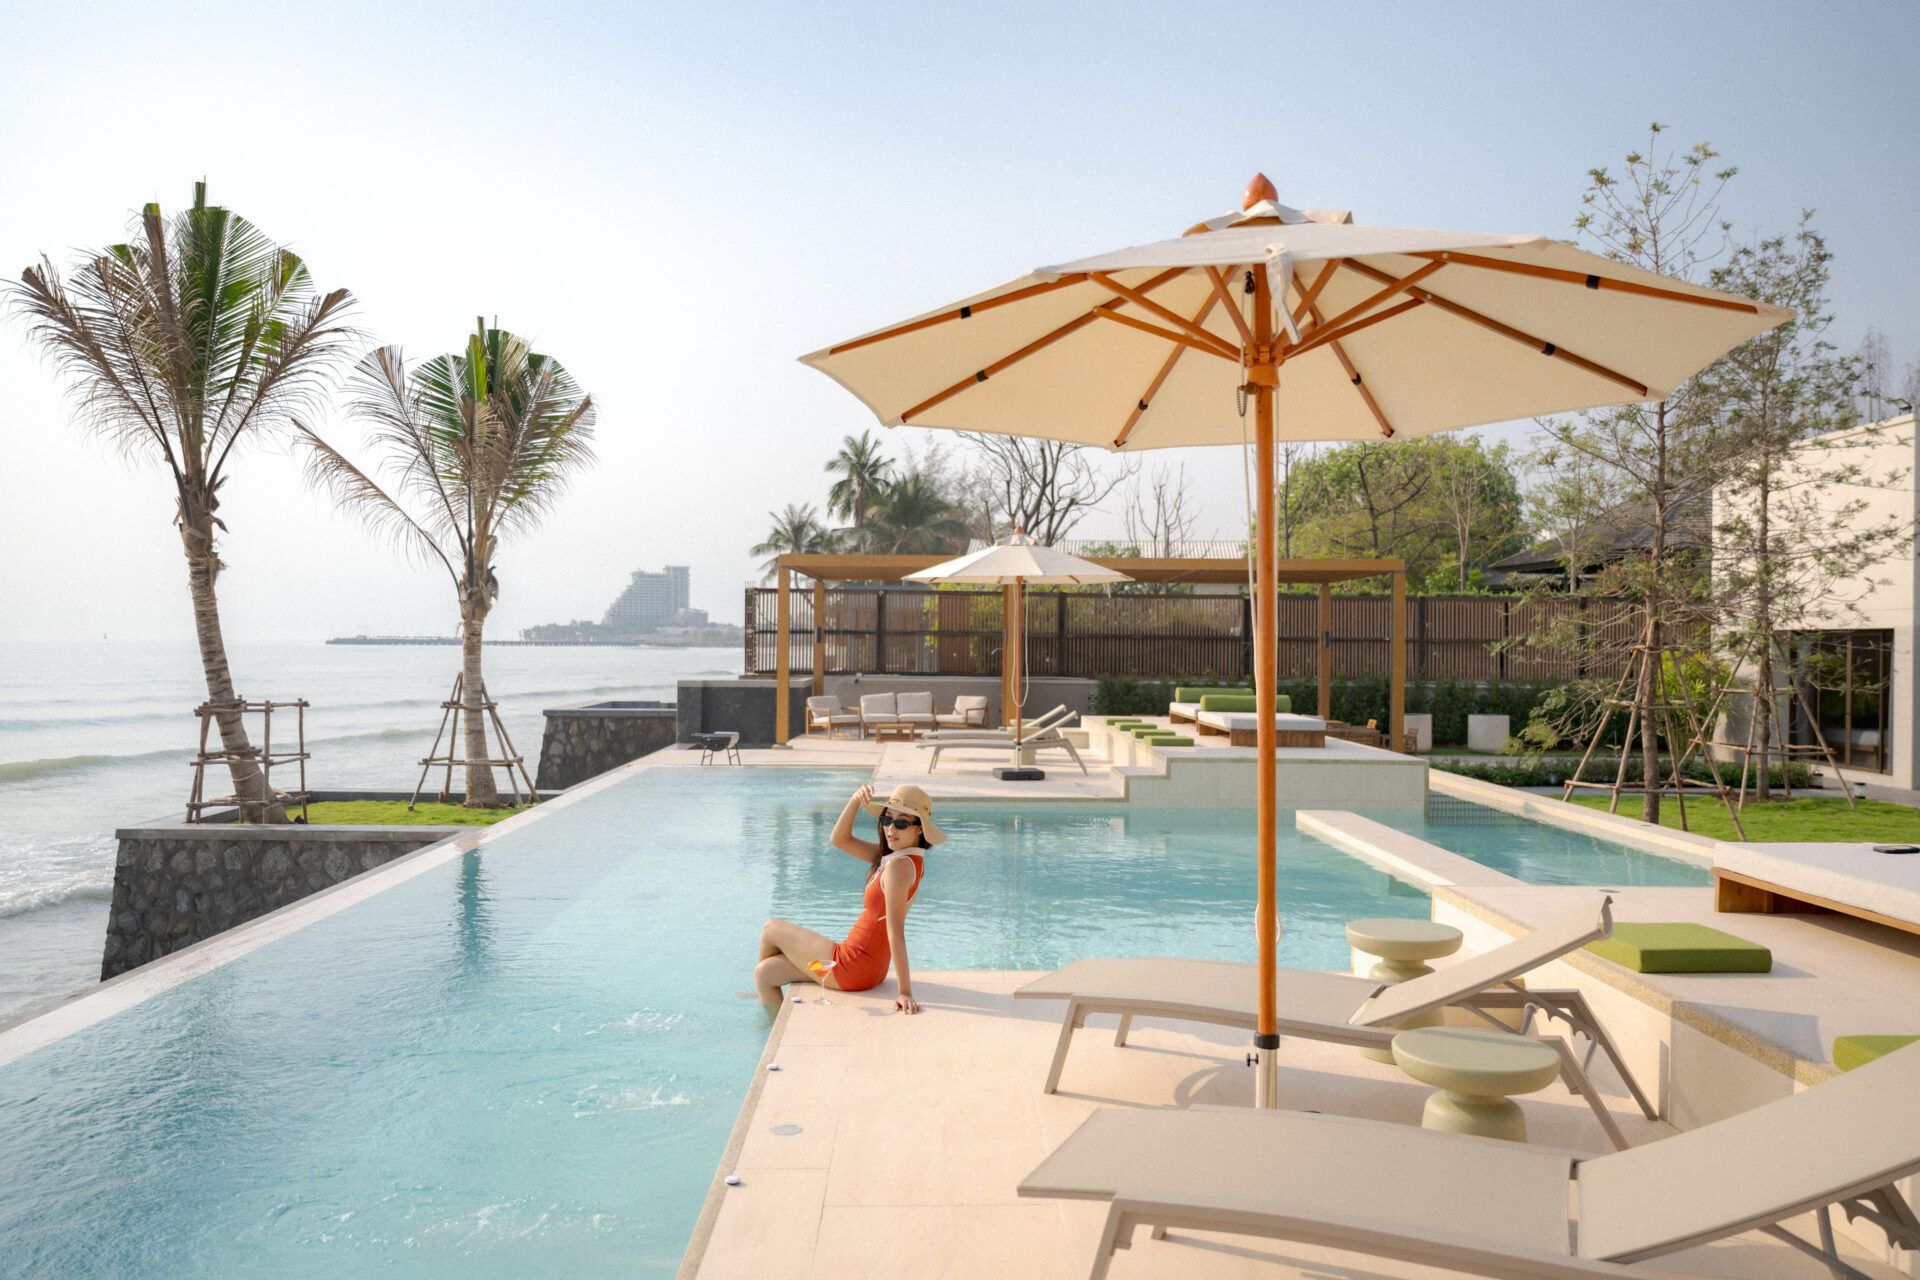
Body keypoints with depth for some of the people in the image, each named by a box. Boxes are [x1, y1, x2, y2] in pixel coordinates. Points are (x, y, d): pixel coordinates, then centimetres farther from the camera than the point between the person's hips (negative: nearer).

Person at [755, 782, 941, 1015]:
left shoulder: (898, 865, -25)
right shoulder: (894, 853, 3)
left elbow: (895, 931, -28)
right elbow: (840, 840, 7)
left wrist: (905, 993, -27)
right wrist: (855, 801, -10)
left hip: (852, 968, -9)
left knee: (770, 930, 16)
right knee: (764, 973, 19)